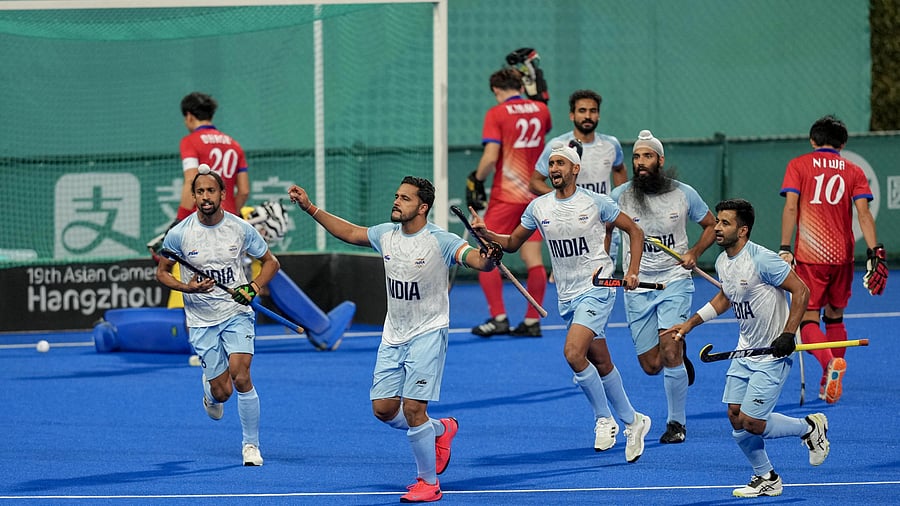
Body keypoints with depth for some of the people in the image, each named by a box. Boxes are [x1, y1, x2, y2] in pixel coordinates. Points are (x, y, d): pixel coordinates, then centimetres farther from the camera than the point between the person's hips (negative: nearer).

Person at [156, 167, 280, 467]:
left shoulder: (241, 229, -5)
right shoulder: (179, 234, -8)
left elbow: (270, 262, 8)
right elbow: (161, 272, 4)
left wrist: (254, 287, -10)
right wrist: (187, 287, -16)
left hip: (237, 313, 0)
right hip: (201, 320, 0)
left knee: (241, 376, -20)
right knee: (222, 392, -2)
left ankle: (251, 445, -3)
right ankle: (209, 391, 39)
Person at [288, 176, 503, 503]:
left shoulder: (440, 241, -17)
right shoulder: (386, 234, 1)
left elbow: (476, 258, -31)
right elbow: (349, 233, 18)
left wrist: (488, 259, -55)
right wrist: (310, 208, 15)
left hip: (428, 334, -7)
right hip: (393, 337, 7)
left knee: (412, 408, -13)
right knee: (383, 409, 4)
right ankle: (441, 430, 30)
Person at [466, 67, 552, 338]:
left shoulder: (497, 113, -9)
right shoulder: (540, 109, 6)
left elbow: (490, 156, -17)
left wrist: (476, 180, -2)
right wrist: (536, 93, 29)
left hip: (506, 195, -5)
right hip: (535, 194, 5)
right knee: (533, 258, 5)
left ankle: (498, 318, -6)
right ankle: (532, 321, 6)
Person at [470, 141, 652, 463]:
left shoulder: (595, 202, -8)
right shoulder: (539, 207, 4)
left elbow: (634, 231, 2)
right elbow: (512, 243, 12)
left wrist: (633, 271, -9)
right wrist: (486, 234, -7)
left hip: (597, 289, -5)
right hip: (567, 297, 5)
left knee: (573, 352, -22)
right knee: (601, 363, 10)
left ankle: (604, 418, -6)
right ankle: (632, 421, 24)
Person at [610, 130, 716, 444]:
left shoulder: (684, 194, -3)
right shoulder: (620, 196, -4)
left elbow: (712, 225, 11)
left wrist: (694, 253, -6)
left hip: (675, 282, -2)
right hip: (637, 286, 2)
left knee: (669, 355, -17)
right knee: (651, 366, 1)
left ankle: (677, 423, 0)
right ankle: (679, 356, 37)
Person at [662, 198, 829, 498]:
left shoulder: (762, 260, -21)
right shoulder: (722, 262, 5)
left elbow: (801, 291, -18)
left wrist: (788, 334, -23)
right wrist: (689, 324, 20)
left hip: (773, 353, -8)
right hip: (745, 350, 8)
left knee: (750, 423, -11)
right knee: (736, 416, 3)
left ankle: (809, 428, 13)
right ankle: (766, 479, 20)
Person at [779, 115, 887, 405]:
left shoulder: (799, 165, 3)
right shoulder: (853, 171, 8)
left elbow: (790, 207, -7)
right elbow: (863, 213, -3)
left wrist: (785, 250, -9)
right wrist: (874, 251, -7)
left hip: (809, 256, -3)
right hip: (842, 256, 3)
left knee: (809, 320, -4)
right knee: (834, 317, 19)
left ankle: (831, 364, -32)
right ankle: (829, 383, 21)